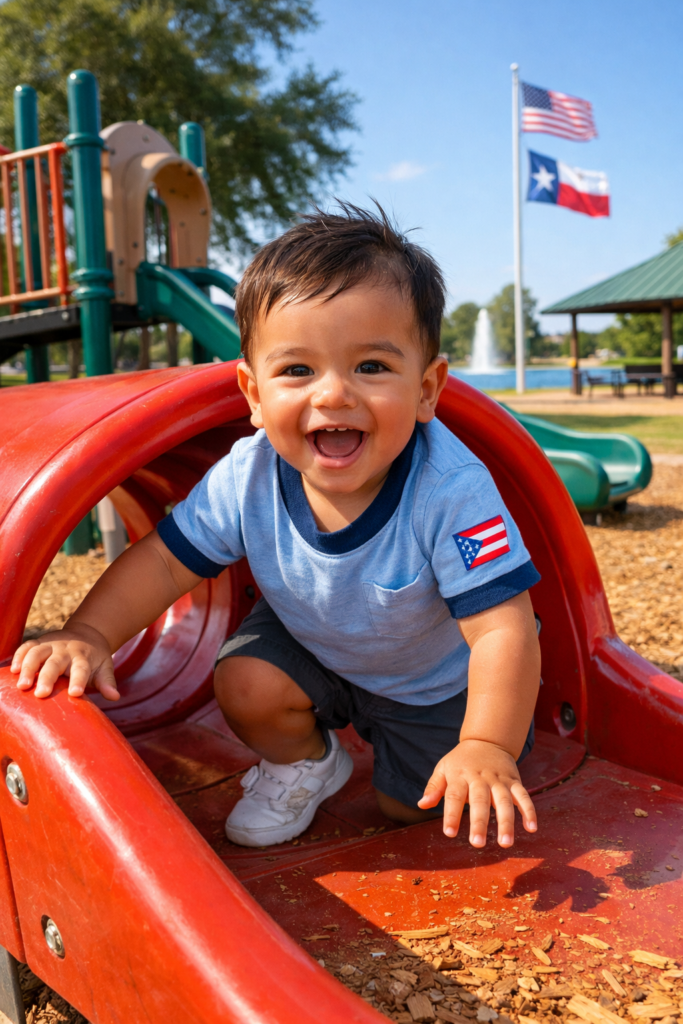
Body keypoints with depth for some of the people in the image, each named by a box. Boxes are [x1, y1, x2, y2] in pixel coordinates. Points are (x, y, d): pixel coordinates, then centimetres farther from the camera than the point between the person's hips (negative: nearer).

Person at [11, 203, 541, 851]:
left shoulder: (451, 489, -40)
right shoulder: (247, 477, -27)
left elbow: (502, 630, -40)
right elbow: (165, 561, -16)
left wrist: (487, 748, -51)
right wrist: (88, 635, -30)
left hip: (437, 679, -2)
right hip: (312, 641, 3)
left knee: (412, 806, 5)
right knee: (246, 688, -19)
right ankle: (303, 763, 16)